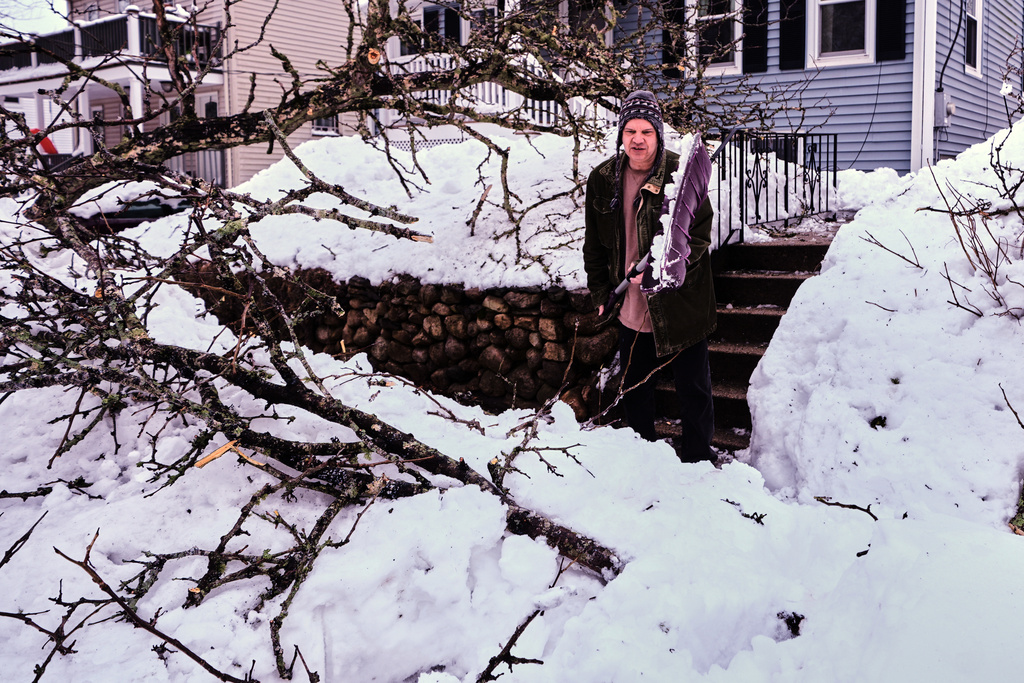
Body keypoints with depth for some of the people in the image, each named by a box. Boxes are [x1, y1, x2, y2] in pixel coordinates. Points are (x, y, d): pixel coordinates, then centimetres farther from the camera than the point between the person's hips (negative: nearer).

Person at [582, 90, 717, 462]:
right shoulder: (602, 179, 1)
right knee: (634, 386, 18)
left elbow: (698, 235, -11)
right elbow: (594, 243, 11)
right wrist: (601, 292, 8)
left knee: (693, 386, 8)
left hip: (680, 303, -4)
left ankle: (696, 457, 28)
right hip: (630, 306, 4)